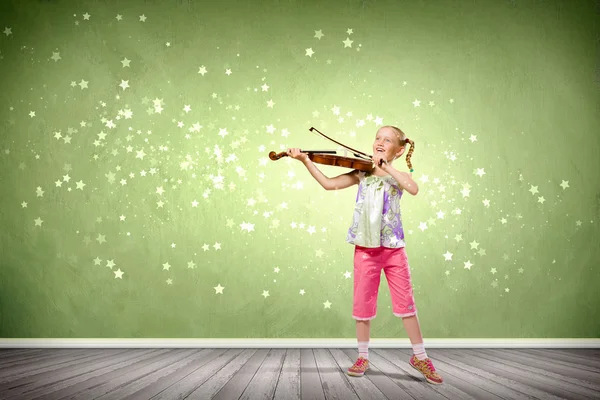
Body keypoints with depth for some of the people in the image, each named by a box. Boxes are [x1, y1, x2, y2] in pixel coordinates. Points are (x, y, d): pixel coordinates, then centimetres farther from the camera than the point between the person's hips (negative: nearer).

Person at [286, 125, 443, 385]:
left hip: (393, 247, -1)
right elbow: (329, 184, -3)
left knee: (405, 303, 3)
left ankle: (420, 357, 17)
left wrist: (387, 168, -20)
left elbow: (414, 189, -20)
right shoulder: (362, 173, 6)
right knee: (363, 303, 7)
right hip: (366, 247, 1)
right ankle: (362, 357, 21)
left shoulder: (398, 176, 3)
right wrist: (306, 161, -10)